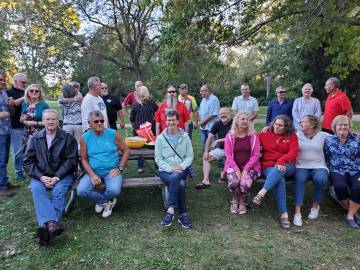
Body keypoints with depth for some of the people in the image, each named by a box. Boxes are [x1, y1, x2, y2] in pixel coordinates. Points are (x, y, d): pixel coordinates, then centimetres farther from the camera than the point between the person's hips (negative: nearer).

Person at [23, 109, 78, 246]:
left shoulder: (67, 138, 3)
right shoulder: (35, 138, 11)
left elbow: (71, 160, -3)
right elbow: (28, 161, 6)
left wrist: (57, 177, -15)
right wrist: (41, 177, -10)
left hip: (62, 175, -1)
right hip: (41, 176, 2)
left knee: (58, 191, -30)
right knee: (36, 188, -29)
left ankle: (46, 225, -37)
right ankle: (52, 223, -44)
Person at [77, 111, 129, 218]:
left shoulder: (113, 134, -2)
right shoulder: (84, 138, 1)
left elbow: (126, 151, 4)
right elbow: (84, 159, 3)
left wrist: (119, 168, -7)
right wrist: (92, 175, -12)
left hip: (111, 171, -1)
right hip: (93, 172, 2)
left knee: (114, 190, -30)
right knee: (81, 191, -23)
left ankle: (101, 201, 9)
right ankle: (107, 201, 5)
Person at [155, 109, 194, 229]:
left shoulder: (185, 137, 7)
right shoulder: (160, 138, 4)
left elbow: (190, 156, 5)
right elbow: (158, 159, 0)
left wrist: (181, 166, -14)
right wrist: (170, 169, -15)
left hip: (181, 170, 0)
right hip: (165, 171, 0)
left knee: (175, 177, -35)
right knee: (180, 184, -32)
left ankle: (170, 210, -27)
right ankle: (182, 215, -22)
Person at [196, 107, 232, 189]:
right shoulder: (217, 124, 0)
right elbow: (209, 137, 2)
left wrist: (218, 141, -16)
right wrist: (206, 151, -3)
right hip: (221, 149, 6)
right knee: (205, 158, -2)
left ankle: (223, 173, -5)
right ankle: (206, 181, -9)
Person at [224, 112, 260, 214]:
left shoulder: (253, 136, 4)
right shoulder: (230, 136, 4)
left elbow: (256, 155, -1)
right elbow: (228, 155, -2)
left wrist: (246, 169, -12)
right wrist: (236, 169, -14)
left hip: (249, 167, 0)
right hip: (233, 166, 0)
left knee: (245, 183, -29)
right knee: (233, 182, -30)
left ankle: (242, 201, 5)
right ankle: (234, 200, 5)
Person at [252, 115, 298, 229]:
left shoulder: (292, 136, 9)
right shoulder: (265, 134, 11)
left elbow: (293, 152, -5)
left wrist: (280, 162, -19)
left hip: (286, 166, 1)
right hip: (268, 166, 0)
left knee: (278, 171, -38)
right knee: (280, 180, -33)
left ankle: (261, 194, -43)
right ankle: (284, 214, -32)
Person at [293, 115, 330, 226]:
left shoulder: (323, 136, 10)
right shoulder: (296, 135, 10)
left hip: (319, 166, 0)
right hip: (301, 166, 0)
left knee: (321, 179, -32)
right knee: (300, 179, -32)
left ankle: (316, 205, -4)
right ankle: (297, 212, -29)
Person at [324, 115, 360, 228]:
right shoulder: (329, 140, 5)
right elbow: (326, 159, 8)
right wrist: (329, 173, -3)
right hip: (338, 171, 0)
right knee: (340, 186, -31)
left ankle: (350, 215, -7)